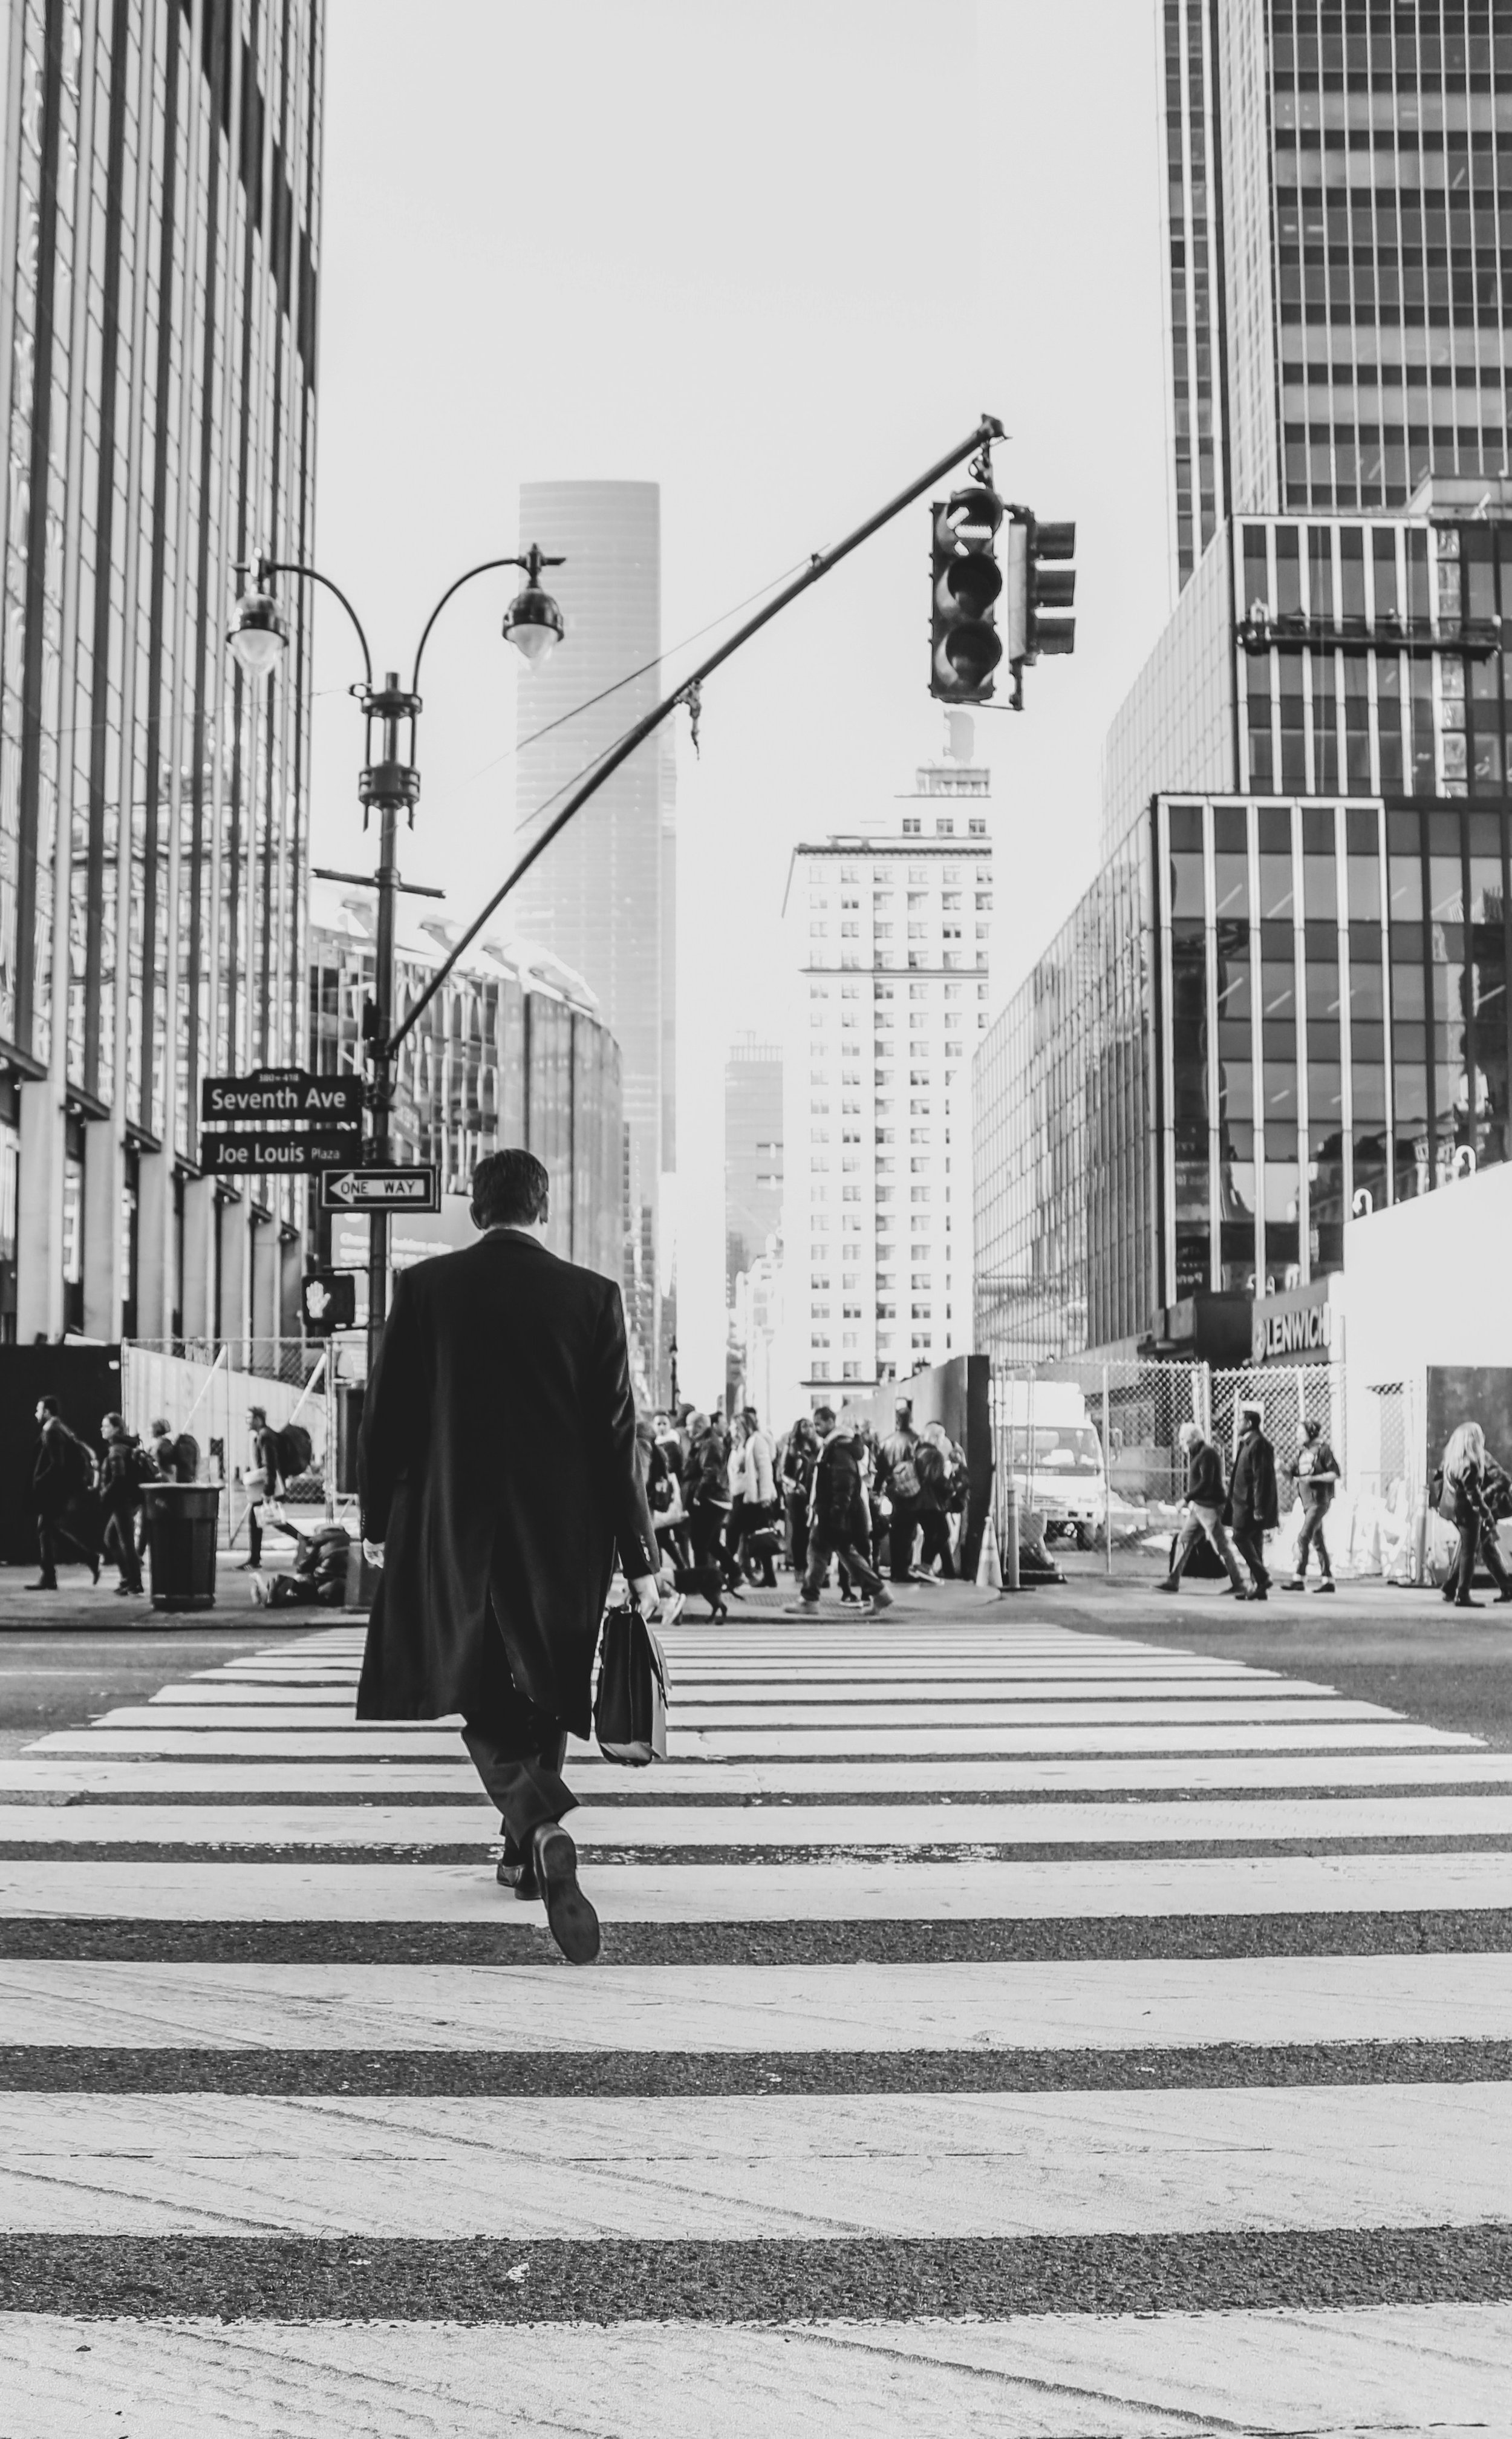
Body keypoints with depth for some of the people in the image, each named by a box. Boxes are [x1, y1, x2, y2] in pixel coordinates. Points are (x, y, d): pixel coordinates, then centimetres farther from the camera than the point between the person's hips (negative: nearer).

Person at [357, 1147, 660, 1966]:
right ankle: (526, 1853, 30)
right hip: (563, 1535, 1)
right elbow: (617, 1437, -4)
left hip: (453, 1530, -1)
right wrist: (638, 1557, 0)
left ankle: (543, 1827, -17)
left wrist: (378, 1521, 14)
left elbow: (383, 1417, 0)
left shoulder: (423, 1288, -3)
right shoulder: (591, 1295, -3)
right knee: (540, 1692, 18)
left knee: (482, 1694, 9)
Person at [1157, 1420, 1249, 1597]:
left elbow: (1206, 1482, -23)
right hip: (1198, 1506, 10)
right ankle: (1173, 1581, 15)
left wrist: (1187, 1498, -23)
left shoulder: (1207, 1454, -16)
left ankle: (1239, 1586, -2)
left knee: (1222, 1547, -7)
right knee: (1184, 1541, 11)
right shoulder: (1197, 1454, 15)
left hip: (1209, 1507, -10)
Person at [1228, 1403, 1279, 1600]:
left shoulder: (1258, 1444, -14)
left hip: (1251, 1503, -10)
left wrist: (1259, 1508, -22)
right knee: (1254, 1543, 9)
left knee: (1241, 1537, -11)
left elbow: (1262, 1477, -19)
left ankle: (1261, 1578, -8)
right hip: (1246, 1501, 10)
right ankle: (1258, 1587, 11)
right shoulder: (1248, 1443, 16)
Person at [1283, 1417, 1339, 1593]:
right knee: (1317, 1541, 10)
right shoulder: (1302, 1452, 12)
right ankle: (1327, 1580, 15)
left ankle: (1299, 1579, -14)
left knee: (1304, 1538, -14)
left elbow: (1335, 1474, -12)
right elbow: (1290, 1472, 10)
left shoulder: (1323, 1450, -10)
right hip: (1307, 1501, 8)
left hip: (1319, 1501, -8)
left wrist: (1313, 1478, -20)